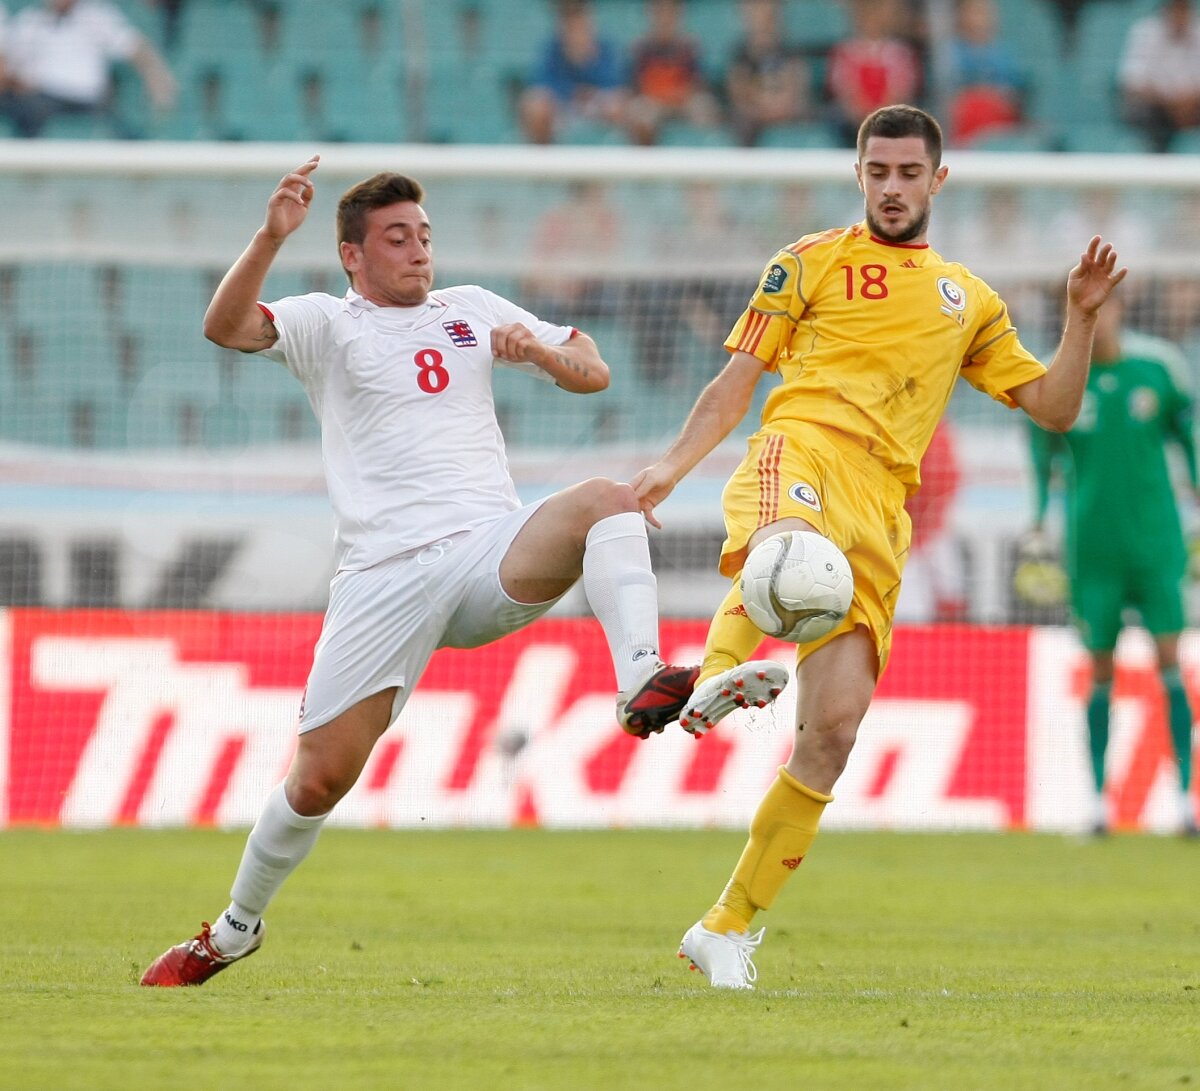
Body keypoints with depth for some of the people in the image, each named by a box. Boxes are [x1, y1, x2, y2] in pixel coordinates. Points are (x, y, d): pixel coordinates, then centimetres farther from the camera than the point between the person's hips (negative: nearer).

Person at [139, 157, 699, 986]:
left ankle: (642, 683, -46)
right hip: (385, 576, -2)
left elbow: (593, 374, 21)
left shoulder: (473, 311, 20)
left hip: (493, 556, 2)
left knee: (607, 499, -28)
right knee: (320, 778, -5)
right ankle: (237, 927, 20)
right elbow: (225, 327, -10)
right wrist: (271, 239, -26)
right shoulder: (327, 325, 8)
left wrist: (537, 350, -1)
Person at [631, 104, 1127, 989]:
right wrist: (674, 465, -2)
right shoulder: (812, 263, 16)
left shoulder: (969, 301, 25)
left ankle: (728, 927, 2)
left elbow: (1053, 408, 23)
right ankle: (716, 675, -66)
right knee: (785, 554, -44)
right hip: (800, 454, -3)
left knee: (835, 730, -6)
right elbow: (739, 378, 13)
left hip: (880, 510, 3)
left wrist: (1083, 318, 8)